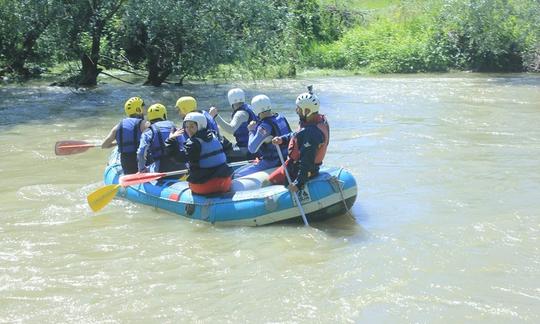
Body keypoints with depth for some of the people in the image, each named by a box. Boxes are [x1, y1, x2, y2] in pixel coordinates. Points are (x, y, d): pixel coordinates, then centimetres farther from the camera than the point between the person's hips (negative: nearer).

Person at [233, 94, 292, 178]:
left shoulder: (264, 126, -23)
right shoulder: (281, 117, 2)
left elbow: (252, 149, -21)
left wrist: (252, 131, -6)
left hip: (271, 163, -9)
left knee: (237, 175, -6)